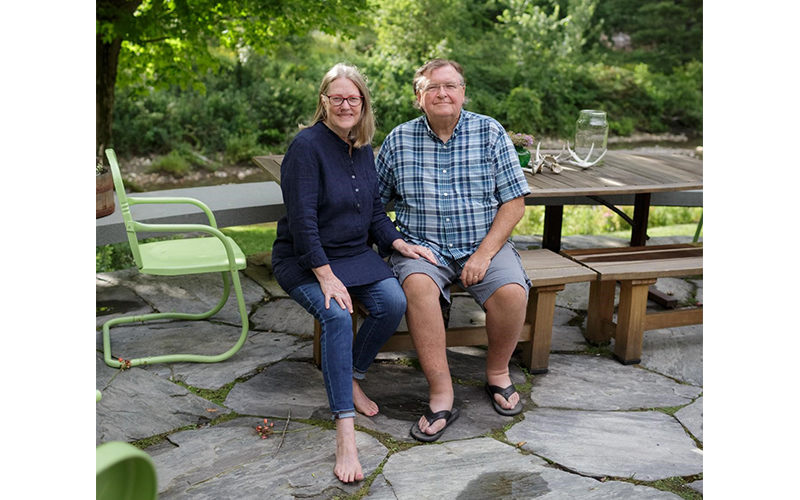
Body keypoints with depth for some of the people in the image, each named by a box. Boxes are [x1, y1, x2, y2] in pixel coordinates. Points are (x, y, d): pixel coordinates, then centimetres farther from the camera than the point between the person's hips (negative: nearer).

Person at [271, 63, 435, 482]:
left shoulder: (362, 148, 8)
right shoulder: (307, 146, -14)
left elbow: (374, 210, 15)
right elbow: (302, 219, -20)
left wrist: (399, 243, -1)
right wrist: (326, 276, -25)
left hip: (354, 252, 6)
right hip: (304, 260, -6)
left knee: (393, 302, -21)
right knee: (337, 316, -32)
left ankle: (351, 378, 4)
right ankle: (345, 436, -31)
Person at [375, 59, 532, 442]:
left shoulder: (490, 133, 2)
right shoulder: (399, 140, 5)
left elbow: (514, 202, -1)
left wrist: (484, 254, -11)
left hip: (484, 243, 0)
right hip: (421, 245, 0)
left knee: (512, 292, -28)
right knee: (418, 285, -33)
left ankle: (497, 373, 2)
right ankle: (441, 396, -25)